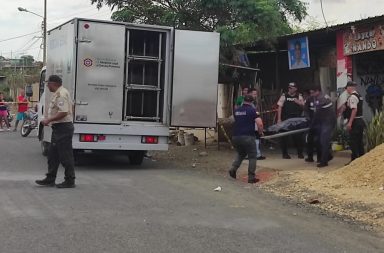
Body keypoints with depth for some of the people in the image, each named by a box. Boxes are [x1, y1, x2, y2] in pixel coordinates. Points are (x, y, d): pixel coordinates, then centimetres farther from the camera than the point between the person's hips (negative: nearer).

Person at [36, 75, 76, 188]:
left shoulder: (61, 94, -18)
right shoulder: (58, 93, 17)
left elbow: (63, 112, -27)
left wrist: (49, 120, -19)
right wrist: (49, 120, 16)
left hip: (63, 128, -11)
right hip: (59, 128, 11)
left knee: (65, 155, -4)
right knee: (53, 155, 14)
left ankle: (70, 181, 2)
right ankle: (50, 179, 21)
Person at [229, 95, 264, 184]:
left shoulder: (236, 110, 12)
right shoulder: (252, 110, -5)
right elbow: (260, 124, -14)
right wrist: (260, 132, 4)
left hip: (235, 136, 5)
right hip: (247, 137, -5)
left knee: (241, 154, 27)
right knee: (252, 156, 8)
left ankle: (233, 168, 9)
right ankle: (251, 177, 4)